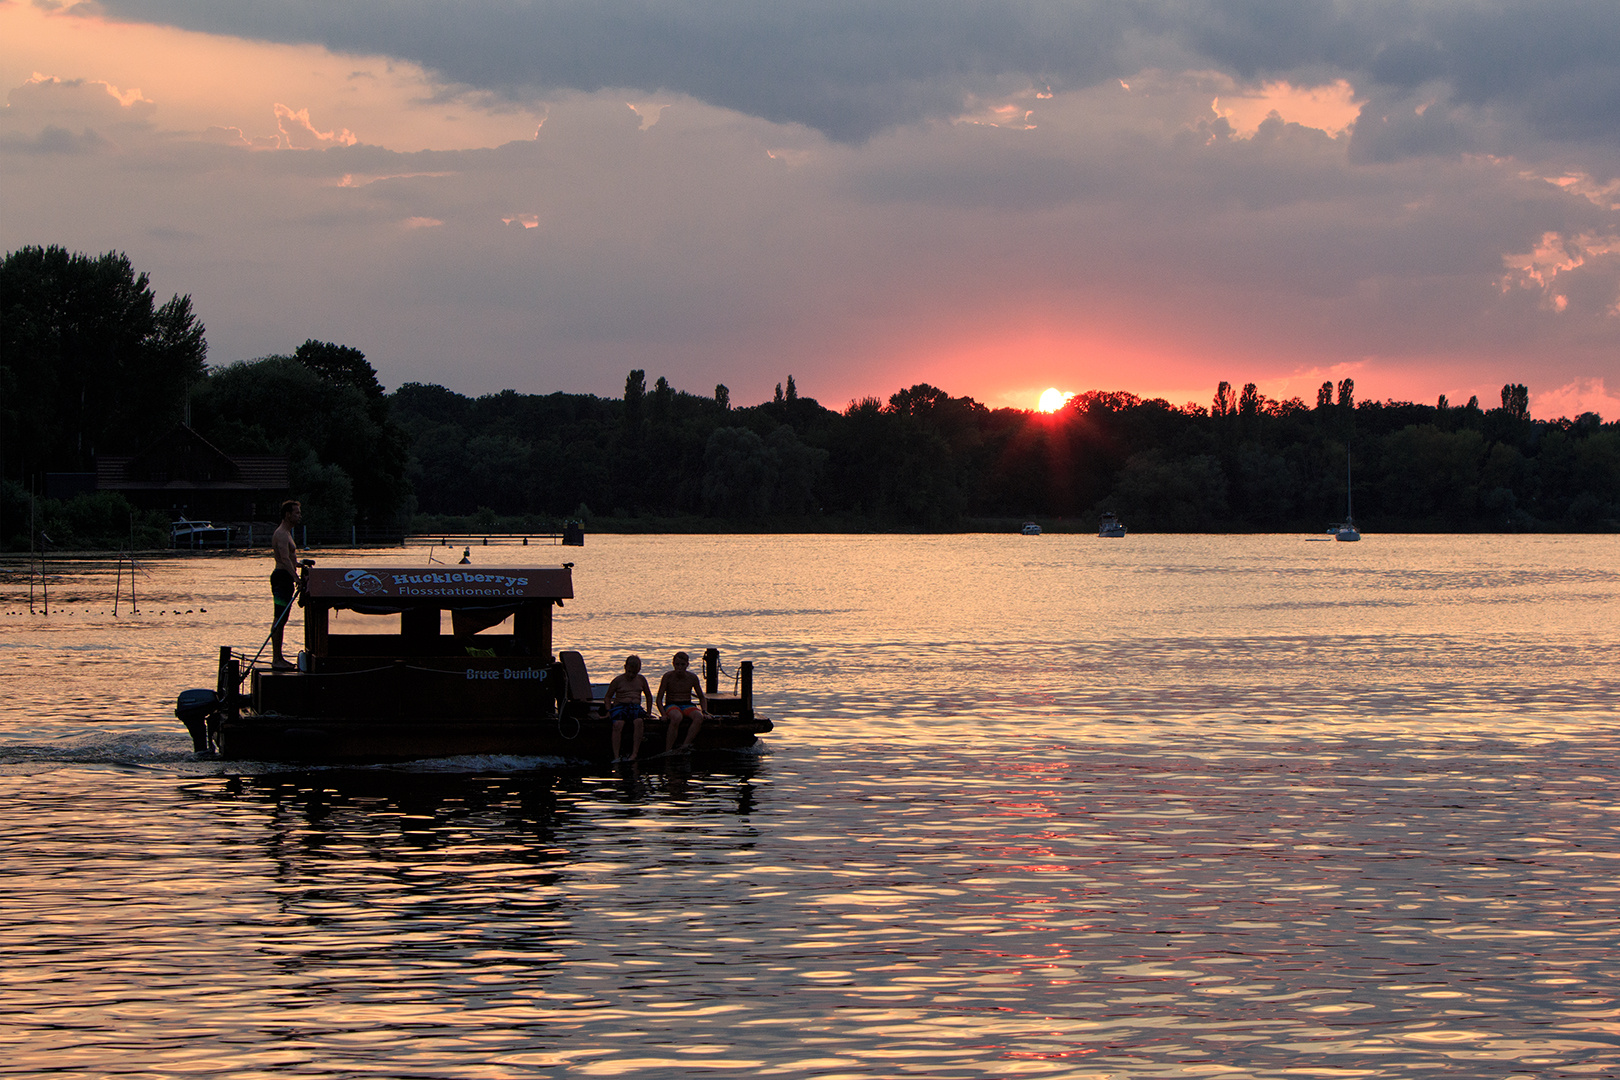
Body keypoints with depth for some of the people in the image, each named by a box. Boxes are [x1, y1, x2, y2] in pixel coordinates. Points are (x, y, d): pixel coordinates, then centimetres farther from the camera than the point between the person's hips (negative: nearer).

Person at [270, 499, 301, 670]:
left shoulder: (286, 533, 18)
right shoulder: (281, 534, -16)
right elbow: (285, 559, -28)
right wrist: (296, 578, -36)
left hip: (285, 578, 11)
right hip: (282, 577, -11)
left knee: (282, 619, 13)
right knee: (280, 619, -10)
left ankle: (278, 658, 18)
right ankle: (276, 660, -11)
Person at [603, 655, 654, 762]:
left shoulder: (641, 679, 14)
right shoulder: (618, 680, 6)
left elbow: (649, 696, 25)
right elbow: (608, 696, 12)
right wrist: (609, 711, -2)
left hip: (635, 707, 2)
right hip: (619, 706, -2)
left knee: (639, 721, -36)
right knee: (618, 724, -37)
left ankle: (634, 754, -36)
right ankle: (616, 756, -37)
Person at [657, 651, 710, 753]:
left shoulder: (692, 677, 4)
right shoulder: (668, 676, -3)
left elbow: (702, 698, 16)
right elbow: (659, 699, -1)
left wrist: (704, 712, -1)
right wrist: (663, 714, -16)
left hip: (687, 706, 3)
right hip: (671, 706, -3)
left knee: (699, 717, -32)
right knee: (677, 718, -40)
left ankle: (686, 744, -41)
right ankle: (668, 750, -40)